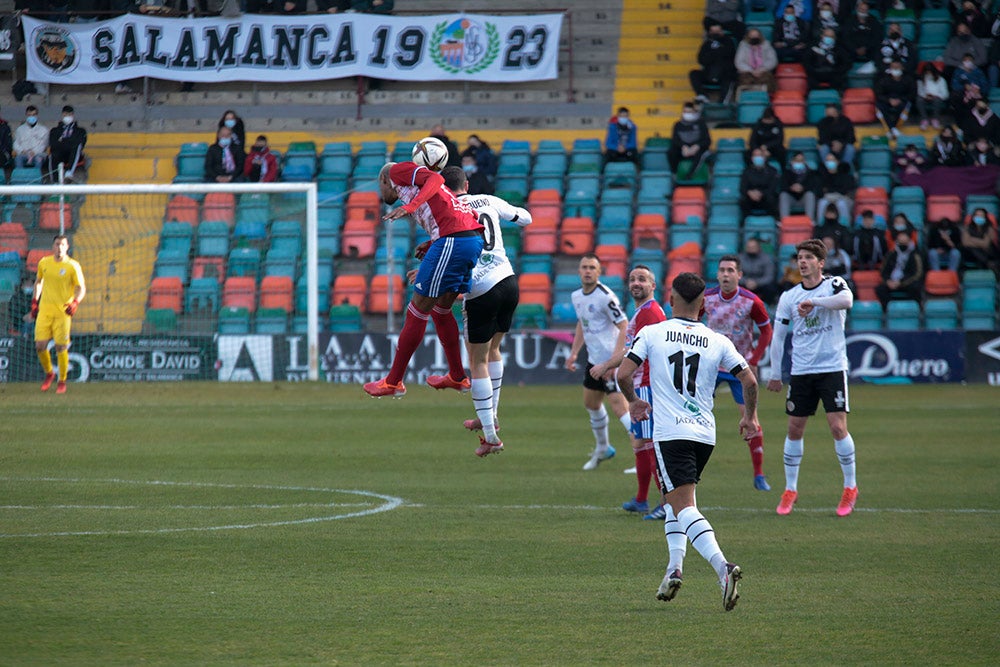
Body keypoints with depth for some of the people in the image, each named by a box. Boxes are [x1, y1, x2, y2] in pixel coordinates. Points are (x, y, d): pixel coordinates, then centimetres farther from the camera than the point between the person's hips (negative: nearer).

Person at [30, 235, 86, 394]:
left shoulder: (72, 266, -4)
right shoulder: (44, 263, 7)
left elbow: (81, 288, -2)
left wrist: (75, 302, -19)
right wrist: (34, 301, 17)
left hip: (63, 312, -3)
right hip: (44, 310, 3)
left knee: (61, 347, -4)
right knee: (40, 345, -4)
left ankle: (62, 381, 10)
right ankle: (49, 374, 22)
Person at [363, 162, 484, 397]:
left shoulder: (397, 171, 9)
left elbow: (436, 179, -10)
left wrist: (409, 207, -21)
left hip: (452, 241, -9)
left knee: (418, 311, -1)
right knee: (441, 309, 23)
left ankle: (393, 382, 6)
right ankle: (457, 377, 32)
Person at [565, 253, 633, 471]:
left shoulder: (605, 297, -18)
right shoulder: (577, 296, 8)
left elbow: (624, 327, -20)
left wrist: (613, 362, -24)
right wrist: (574, 353, 18)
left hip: (611, 360, -9)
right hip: (594, 360, 9)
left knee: (619, 407, -16)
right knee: (591, 403, 21)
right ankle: (602, 449, 41)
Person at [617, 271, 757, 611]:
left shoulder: (651, 333, -1)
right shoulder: (718, 341, 5)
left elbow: (623, 373, -6)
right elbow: (749, 380, 2)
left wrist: (633, 401, 15)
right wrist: (750, 416, 20)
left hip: (670, 433, -4)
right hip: (706, 433, 4)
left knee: (683, 504, -12)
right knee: (674, 499, 24)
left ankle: (722, 566, -33)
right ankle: (675, 567, 12)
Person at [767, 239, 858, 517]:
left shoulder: (834, 285, -2)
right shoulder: (789, 297, 7)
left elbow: (846, 300, -27)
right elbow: (778, 336, 12)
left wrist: (813, 301, -31)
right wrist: (775, 374, 11)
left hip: (832, 368, -3)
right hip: (801, 372, 3)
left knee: (838, 427, -9)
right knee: (794, 430, 5)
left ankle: (850, 487, 5)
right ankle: (790, 490, 16)